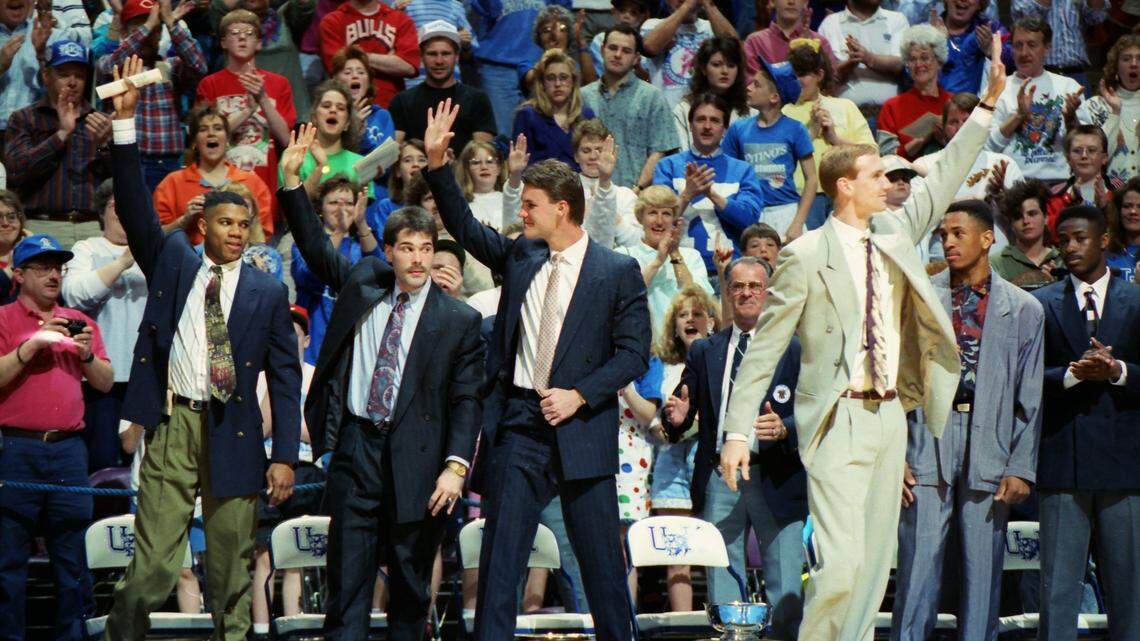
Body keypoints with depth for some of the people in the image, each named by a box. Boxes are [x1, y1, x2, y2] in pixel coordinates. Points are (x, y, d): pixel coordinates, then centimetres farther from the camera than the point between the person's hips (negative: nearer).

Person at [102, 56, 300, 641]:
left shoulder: (268, 292, 7)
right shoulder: (171, 262, 10)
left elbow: (284, 377, 6)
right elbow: (134, 208, -1)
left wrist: (285, 456, -1)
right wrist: (124, 121, -12)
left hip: (233, 433, 1)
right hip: (172, 425, -1)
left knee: (232, 572, 5)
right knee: (152, 568, -7)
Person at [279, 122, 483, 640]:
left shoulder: (459, 321, 0)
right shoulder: (362, 283, 10)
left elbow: (466, 401, -3)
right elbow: (315, 247, 13)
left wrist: (456, 466, -14)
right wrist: (291, 179, 2)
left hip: (416, 459, -2)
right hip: (356, 447, 2)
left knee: (411, 584, 6)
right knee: (347, 575, -1)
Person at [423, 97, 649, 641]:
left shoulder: (618, 273, -3)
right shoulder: (519, 256, 10)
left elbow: (634, 353, -5)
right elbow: (465, 229, 16)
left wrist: (580, 395, -14)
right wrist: (437, 162, 5)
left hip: (580, 427, -4)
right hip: (521, 423, 4)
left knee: (600, 555, 3)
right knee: (500, 550, 0)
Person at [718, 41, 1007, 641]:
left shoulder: (894, 233, 10)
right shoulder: (806, 256, -7)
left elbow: (943, 181, 21)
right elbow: (764, 346, -5)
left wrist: (987, 106, 14)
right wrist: (737, 430, -10)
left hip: (889, 414, 7)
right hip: (838, 420, -6)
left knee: (876, 563, 7)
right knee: (840, 563, -15)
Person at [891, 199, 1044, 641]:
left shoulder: (1024, 310, 6)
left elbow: (1031, 400, 6)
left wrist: (1021, 468, 0)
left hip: (990, 460, 0)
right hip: (927, 453, 0)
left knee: (982, 572, 3)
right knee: (917, 568, -3)